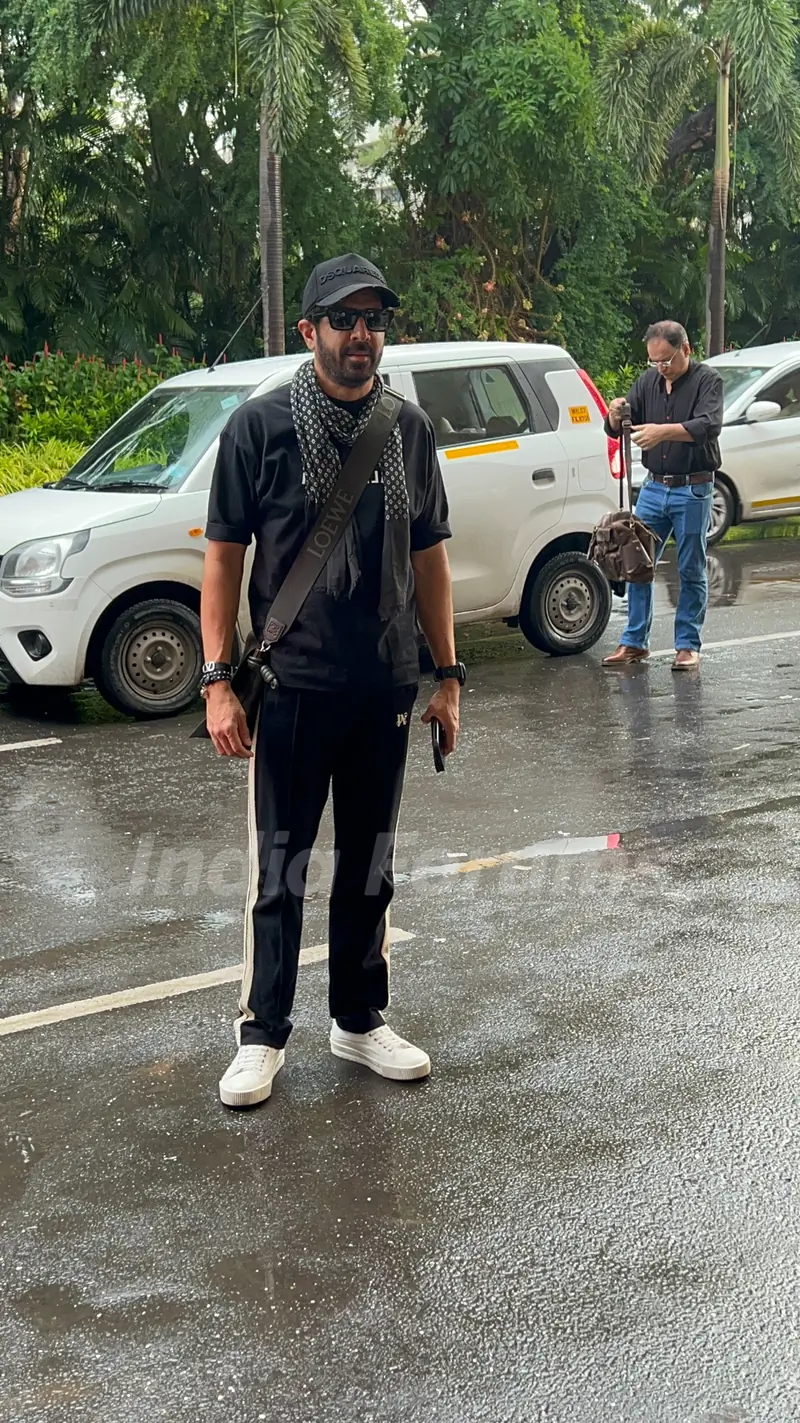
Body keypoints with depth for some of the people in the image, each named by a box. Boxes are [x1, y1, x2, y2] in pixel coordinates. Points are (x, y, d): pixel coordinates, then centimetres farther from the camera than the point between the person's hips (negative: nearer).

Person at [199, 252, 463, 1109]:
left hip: (386, 690, 4)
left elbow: (428, 559, 11)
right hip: (290, 689, -3)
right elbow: (224, 557, -5)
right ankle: (262, 1036, 16)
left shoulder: (409, 431, 5)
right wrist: (218, 680, -11)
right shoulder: (260, 427, -5)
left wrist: (446, 675, 8)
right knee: (278, 870, 4)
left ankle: (360, 1020, 28)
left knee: (369, 865, 14)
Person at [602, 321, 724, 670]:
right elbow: (615, 430, 7)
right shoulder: (648, 381, 8)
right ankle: (634, 641, 12)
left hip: (693, 490, -5)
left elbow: (710, 425, -24)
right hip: (653, 488, 5)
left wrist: (664, 431, -38)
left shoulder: (707, 380, -6)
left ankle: (688, 645, 9)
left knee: (691, 572, 1)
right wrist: (616, 415, -18)